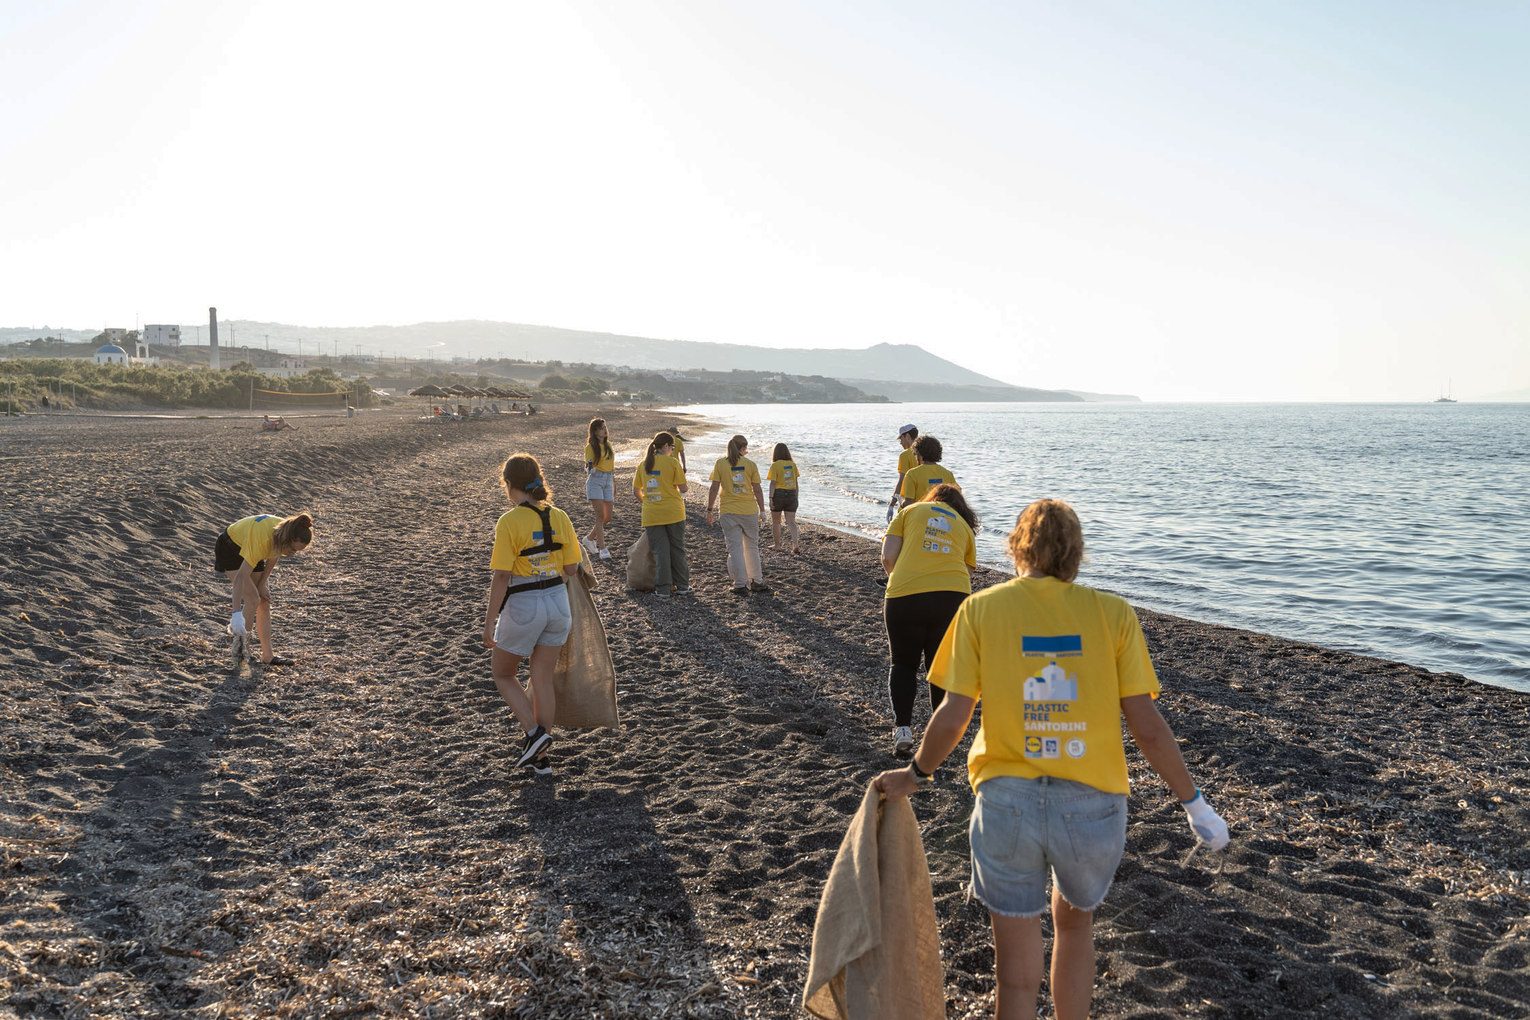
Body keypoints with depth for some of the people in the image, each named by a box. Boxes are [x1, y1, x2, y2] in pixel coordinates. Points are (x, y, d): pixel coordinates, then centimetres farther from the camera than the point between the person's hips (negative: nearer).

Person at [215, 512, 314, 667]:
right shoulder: (262, 539, -44)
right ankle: (240, 640, -3)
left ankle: (267, 656, 7)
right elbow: (242, 575, -46)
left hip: (249, 548, 7)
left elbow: (273, 556, -3)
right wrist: (236, 613, -51)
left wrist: (262, 583, -7)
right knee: (253, 600, -20)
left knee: (264, 601, 3)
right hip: (230, 548, -7)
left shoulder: (285, 531, -24)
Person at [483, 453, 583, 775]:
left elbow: (502, 577, -16)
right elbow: (571, 569, 3)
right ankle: (540, 756, 21)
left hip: (522, 607, -5)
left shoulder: (509, 522, -15)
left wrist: (489, 623, -10)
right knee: (543, 679, 14)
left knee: (502, 674, 18)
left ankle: (534, 733, 6)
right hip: (558, 601, 5)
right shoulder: (559, 517, 0)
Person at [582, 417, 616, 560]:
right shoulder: (590, 447, -4)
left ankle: (589, 538, 25)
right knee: (600, 516, -13)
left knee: (607, 518, 4)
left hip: (608, 480, 6)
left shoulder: (608, 445, 13)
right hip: (595, 480, -6)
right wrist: (589, 466, -28)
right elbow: (587, 468, -4)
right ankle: (602, 549, -10)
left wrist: (614, 484, 20)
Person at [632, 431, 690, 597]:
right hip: (673, 513, -2)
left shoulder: (643, 465, 5)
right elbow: (683, 488, -8)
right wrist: (686, 490, 15)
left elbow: (636, 491, 11)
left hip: (651, 515, 2)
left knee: (660, 552, 6)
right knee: (677, 550, 11)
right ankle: (682, 586, 18)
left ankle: (663, 589, 6)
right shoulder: (672, 462, -7)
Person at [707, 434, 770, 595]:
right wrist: (762, 510, 10)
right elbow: (757, 490, 0)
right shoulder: (750, 464, -2)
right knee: (752, 547, 15)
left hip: (729, 512, -1)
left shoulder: (720, 463, -2)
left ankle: (741, 585, 3)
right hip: (749, 510, 1)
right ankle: (756, 581, 23)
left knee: (735, 548, 3)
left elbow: (714, 489, -4)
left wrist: (710, 509, 3)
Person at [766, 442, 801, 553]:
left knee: (775, 521, 14)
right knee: (791, 521, 1)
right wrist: (796, 497, 19)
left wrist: (771, 498, -13)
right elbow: (796, 482, 11)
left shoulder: (775, 465, -9)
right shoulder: (793, 464, 7)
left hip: (779, 494, -4)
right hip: (791, 494, 4)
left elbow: (773, 483, -14)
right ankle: (796, 544, -16)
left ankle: (777, 544, 23)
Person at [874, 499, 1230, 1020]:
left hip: (1007, 801, -1)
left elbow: (953, 717, -6)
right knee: (1075, 924, 31)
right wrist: (1194, 802, 8)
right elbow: (1147, 726, -4)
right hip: (1093, 805, 1)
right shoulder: (1113, 613, -2)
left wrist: (915, 774, 12)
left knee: (1018, 973, 14)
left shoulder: (980, 609, -3)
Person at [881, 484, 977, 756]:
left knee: (904, 664, 17)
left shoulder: (910, 511, 14)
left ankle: (902, 729, 6)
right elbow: (967, 571, 16)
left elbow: (888, 558, 5)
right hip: (954, 597, 2)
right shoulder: (965, 526, 22)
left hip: (905, 597, -2)